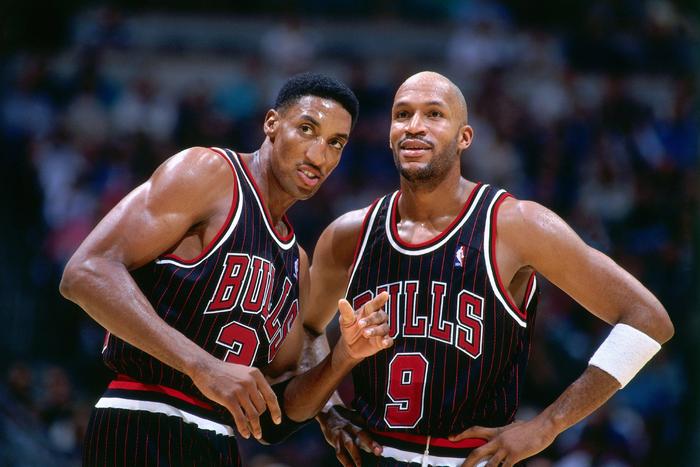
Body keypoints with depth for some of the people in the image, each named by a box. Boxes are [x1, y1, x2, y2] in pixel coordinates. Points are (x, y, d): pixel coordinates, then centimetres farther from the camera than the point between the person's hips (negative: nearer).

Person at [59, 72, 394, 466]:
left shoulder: (296, 263, 17)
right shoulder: (210, 172, -5)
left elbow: (275, 420, 16)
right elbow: (87, 272, -18)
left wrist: (344, 357, -2)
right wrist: (204, 366, -25)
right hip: (145, 434, -8)